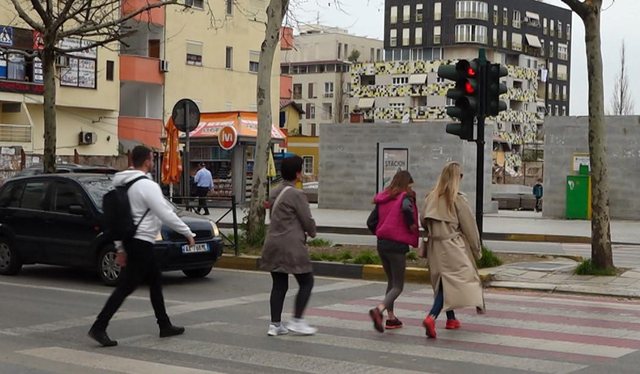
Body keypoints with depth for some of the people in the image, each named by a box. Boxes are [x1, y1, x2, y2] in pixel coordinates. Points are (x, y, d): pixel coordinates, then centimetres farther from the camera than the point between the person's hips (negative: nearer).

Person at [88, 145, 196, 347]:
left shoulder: (122, 184, 11)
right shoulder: (147, 186, -16)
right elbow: (166, 214, -18)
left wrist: (120, 247, 18)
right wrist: (187, 233, -7)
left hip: (130, 240, 10)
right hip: (141, 242, -10)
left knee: (156, 281, 18)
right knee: (126, 286, -7)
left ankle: (165, 325, 26)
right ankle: (99, 327, -8)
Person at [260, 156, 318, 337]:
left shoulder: (275, 192, 12)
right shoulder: (296, 195, -13)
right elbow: (308, 220, -11)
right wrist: (311, 233, 11)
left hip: (273, 244, 8)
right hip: (292, 246, -8)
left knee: (279, 285, 11)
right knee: (306, 282, 4)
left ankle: (275, 324, 11)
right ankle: (297, 320, 1)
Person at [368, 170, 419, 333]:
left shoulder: (382, 199, 10)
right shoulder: (405, 197, -7)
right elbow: (406, 208, -30)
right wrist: (412, 225, -13)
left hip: (381, 244, 6)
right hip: (398, 246, -6)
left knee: (391, 281, 22)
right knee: (398, 286, 0)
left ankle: (391, 317, 23)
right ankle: (379, 310, -24)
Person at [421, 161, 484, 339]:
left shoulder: (431, 198, 5)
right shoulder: (457, 199, -11)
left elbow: (424, 222, 11)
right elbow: (469, 226, -5)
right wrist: (477, 249, 5)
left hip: (435, 247, 6)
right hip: (453, 247, -6)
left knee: (443, 283, 18)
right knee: (452, 282, -8)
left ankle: (451, 319, 28)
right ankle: (431, 317, -25)